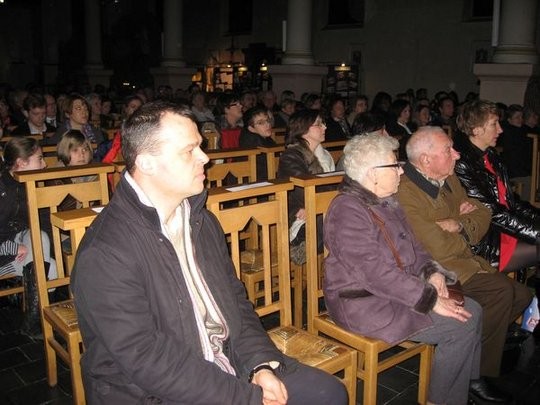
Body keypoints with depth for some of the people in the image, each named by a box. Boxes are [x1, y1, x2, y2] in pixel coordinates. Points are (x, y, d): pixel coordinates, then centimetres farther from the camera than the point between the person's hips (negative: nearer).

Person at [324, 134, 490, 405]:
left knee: (472, 311, 6)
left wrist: (432, 272, -3)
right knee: (460, 327, -12)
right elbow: (378, 274, -26)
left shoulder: (386, 202, 9)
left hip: (400, 288, 10)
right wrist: (431, 300, -22)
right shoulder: (347, 212, -23)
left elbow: (412, 245, 17)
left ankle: (472, 379, 27)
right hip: (366, 304, -10)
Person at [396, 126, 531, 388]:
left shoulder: (448, 179, 9)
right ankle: (479, 374, -7)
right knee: (501, 290, -22)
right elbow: (439, 248, -24)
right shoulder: (405, 192, -22)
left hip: (464, 261, 9)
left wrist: (458, 224, -10)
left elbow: (482, 214, 13)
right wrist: (465, 236, -2)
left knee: (521, 295, 1)